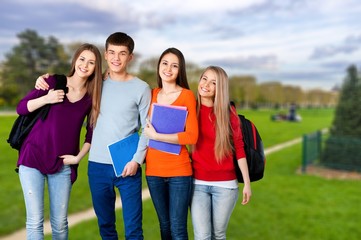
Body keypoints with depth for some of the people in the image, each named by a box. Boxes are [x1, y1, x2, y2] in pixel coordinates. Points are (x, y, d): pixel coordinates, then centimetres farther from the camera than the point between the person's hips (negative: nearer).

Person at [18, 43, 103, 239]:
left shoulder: (93, 96, 3)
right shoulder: (53, 81, -1)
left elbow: (92, 133, 9)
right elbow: (21, 108, -1)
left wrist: (79, 157, -1)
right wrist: (46, 99, -16)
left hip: (63, 164, 2)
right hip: (33, 158, -1)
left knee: (60, 222, 8)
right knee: (35, 221, -2)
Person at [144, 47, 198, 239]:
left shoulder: (187, 95, -5)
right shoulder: (152, 94, 9)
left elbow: (192, 136, -15)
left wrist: (156, 136, -15)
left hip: (179, 170, -4)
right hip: (153, 170, 4)